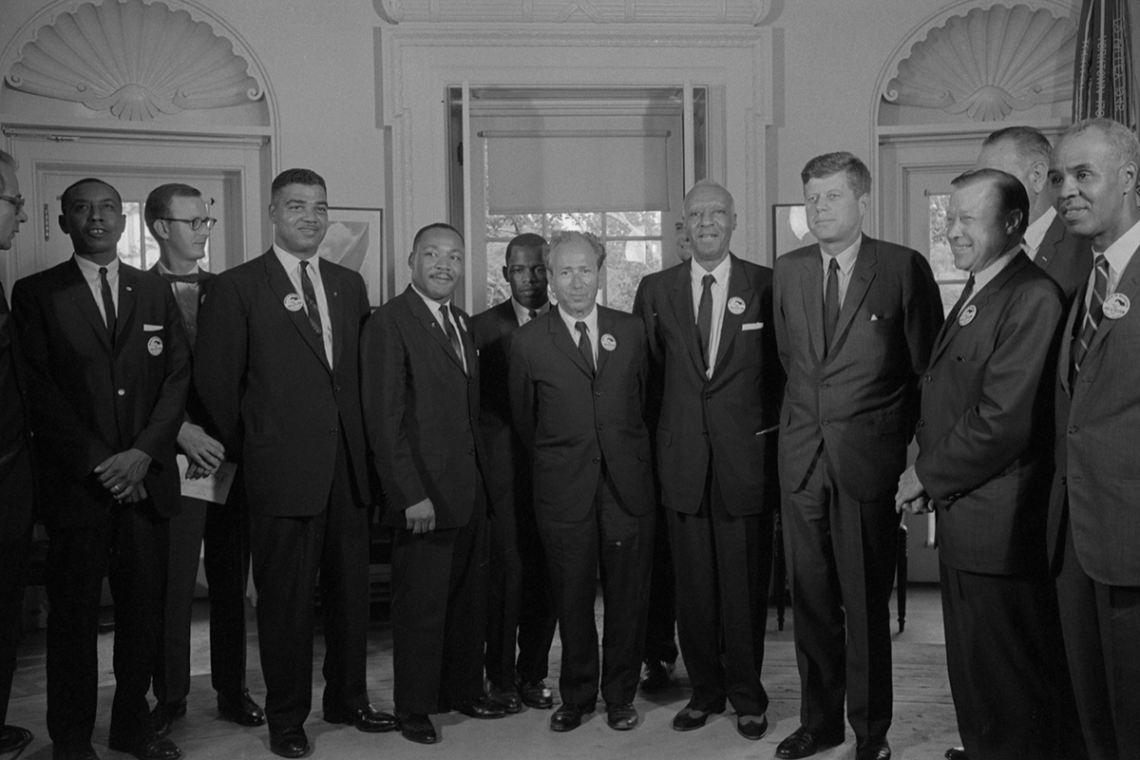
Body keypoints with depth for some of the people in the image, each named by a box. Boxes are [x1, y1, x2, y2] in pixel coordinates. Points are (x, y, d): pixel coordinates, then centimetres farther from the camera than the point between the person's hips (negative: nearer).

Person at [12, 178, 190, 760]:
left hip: (145, 478, 2)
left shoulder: (156, 292, 12)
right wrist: (98, 461, -10)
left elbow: (178, 377, 5)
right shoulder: (36, 293, 4)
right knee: (73, 613, 5)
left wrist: (142, 453, -8)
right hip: (75, 482, -2)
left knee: (143, 608, 7)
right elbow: (40, 390, -3)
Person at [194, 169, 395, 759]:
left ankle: (347, 699, 30)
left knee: (350, 590, 13)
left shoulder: (350, 284, 12)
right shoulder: (237, 287, -3)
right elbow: (216, 383, -3)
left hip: (348, 467, 5)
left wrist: (362, 445, 7)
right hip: (282, 472, -4)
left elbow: (361, 373, 13)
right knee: (285, 597, 6)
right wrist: (249, 451, 1)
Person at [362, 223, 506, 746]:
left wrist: (481, 476, 8)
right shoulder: (389, 322, -10)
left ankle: (463, 690, 30)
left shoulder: (461, 322, 15)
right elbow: (384, 420, -14)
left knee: (469, 599, 15)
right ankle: (414, 708, 20)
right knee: (421, 604, 4)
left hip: (469, 490, 7)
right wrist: (411, 494, -18)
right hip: (423, 495, -7)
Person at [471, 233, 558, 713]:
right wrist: (488, 454, -6)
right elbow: (474, 402, 2)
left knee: (547, 575, 7)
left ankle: (533, 674, 23)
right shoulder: (484, 327, 3)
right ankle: (502, 678, 16)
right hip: (505, 470, -2)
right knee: (507, 573, 0)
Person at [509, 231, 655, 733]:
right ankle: (576, 696, 26)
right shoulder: (528, 341, 0)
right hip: (564, 490, -1)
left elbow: (644, 403, 12)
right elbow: (524, 418, 10)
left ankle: (620, 695, 25)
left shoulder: (631, 330, 5)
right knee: (572, 601, 8)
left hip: (627, 486, 1)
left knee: (628, 598, 8)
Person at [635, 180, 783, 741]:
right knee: (693, 584, 9)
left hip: (747, 455, -2)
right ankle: (705, 690, 24)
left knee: (745, 585, 4)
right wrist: (675, 420, 6)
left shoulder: (767, 285, 2)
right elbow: (649, 370, 12)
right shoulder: (656, 291, 8)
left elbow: (786, 365, 5)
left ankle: (747, 697, 20)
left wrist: (772, 428, 1)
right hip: (683, 457, 2)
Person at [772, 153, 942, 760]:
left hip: (868, 456, -4)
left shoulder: (904, 268, -3)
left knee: (866, 601, 4)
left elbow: (929, 364, 1)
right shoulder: (788, 271, 10)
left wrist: (913, 445, 1)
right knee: (810, 596, 11)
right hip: (802, 454, 4)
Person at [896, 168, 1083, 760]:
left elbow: (1003, 420, -23)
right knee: (972, 667, 23)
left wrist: (927, 476, -12)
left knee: (1015, 688, 6)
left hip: (999, 527, -9)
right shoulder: (973, 296, 14)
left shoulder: (1033, 298, -17)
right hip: (961, 515, 9)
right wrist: (929, 476, 2)